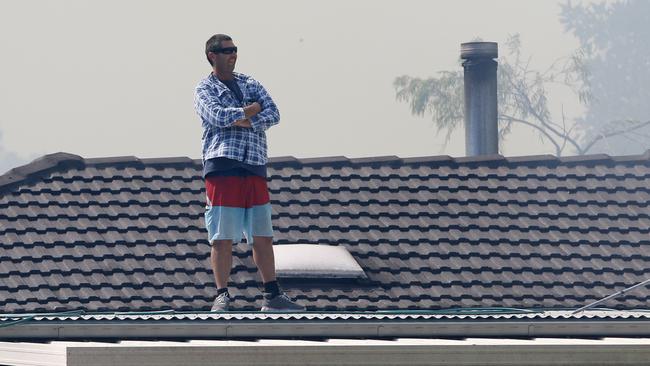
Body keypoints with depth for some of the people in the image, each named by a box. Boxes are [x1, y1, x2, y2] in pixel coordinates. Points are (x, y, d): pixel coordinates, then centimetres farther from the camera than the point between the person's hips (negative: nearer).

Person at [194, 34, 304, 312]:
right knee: (222, 238, -6)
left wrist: (247, 122, -10)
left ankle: (272, 296, 9)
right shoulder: (204, 89, 5)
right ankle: (222, 296, -1)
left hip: (255, 168, 5)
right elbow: (218, 115, -14)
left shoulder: (250, 84, 19)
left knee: (263, 236, 5)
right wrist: (251, 110, -4)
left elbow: (273, 113, 5)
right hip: (222, 166, -5)